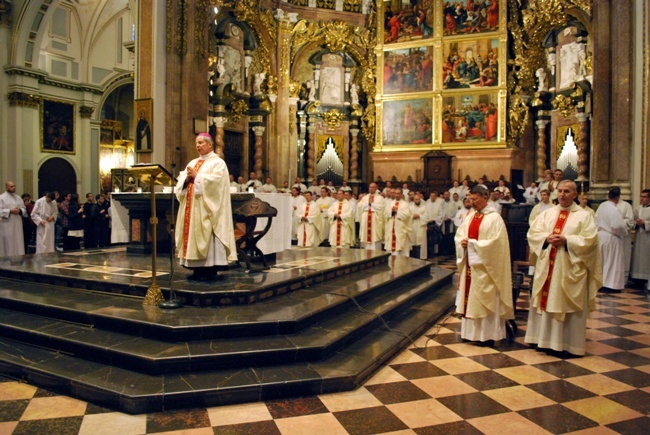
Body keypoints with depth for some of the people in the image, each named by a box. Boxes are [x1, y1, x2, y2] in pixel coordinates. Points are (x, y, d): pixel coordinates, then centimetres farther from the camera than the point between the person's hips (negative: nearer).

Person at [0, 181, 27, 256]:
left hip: (17, 225, 5)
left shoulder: (18, 198, 13)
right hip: (6, 225, -5)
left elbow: (24, 209, 13)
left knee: (18, 243, 5)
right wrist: (10, 211, -18)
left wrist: (20, 210, -7)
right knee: (8, 243, -2)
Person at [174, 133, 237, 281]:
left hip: (207, 208, -7)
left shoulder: (218, 162, -1)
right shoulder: (193, 163, 20)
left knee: (207, 236, -8)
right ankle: (198, 269, 11)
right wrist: (187, 178, -8)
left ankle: (210, 270, -3)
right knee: (193, 234, 5)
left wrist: (196, 176, -12)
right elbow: (180, 180, 13)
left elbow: (215, 180, -17)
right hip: (191, 207, 7)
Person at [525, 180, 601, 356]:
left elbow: (590, 240, -10)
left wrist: (566, 240, -19)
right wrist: (547, 238, -13)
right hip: (546, 267, 4)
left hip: (570, 270, -3)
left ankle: (568, 343, 12)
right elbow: (532, 233, 4)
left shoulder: (584, 216, 1)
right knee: (546, 301, 8)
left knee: (568, 305, 1)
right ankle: (544, 338, 19)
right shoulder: (547, 213, 11)